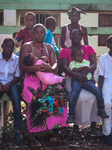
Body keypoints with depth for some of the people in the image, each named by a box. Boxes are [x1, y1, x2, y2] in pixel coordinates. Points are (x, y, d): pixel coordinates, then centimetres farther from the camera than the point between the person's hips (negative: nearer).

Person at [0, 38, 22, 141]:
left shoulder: (17, 59, 1)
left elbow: (17, 76, 2)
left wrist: (9, 84, -16)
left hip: (11, 83, 0)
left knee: (16, 98, -30)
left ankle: (18, 129, -26)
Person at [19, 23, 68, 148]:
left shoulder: (49, 48, 17)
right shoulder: (27, 47, 3)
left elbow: (55, 64, 5)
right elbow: (22, 66, -9)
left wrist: (51, 69, -20)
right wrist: (38, 67, -25)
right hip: (31, 79, -4)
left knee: (59, 93, -26)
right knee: (35, 99, -33)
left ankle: (56, 128, -15)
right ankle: (31, 136, -26)